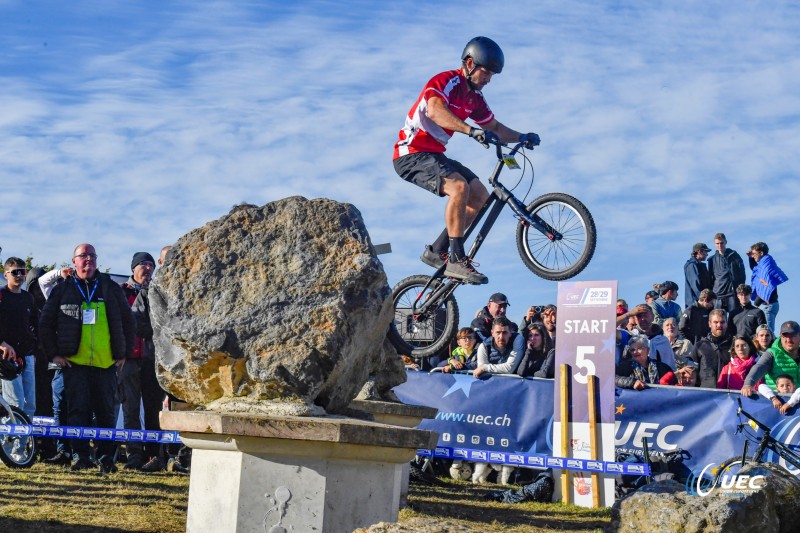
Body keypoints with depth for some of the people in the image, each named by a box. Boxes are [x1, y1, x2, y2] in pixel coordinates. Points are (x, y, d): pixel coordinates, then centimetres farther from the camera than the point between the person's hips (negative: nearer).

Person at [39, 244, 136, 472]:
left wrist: (124, 353, 10)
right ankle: (79, 455, -1)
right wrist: (53, 353, 4)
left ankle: (106, 457, 6)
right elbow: (45, 323, 12)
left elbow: (128, 322, 16)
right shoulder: (62, 290, 9)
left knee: (106, 411, 1)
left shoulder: (111, 288, 11)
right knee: (78, 410, -5)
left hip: (106, 362, 1)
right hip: (74, 361, -1)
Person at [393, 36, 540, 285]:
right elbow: (435, 111, -36)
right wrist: (472, 131, -47)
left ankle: (437, 251, 6)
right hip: (412, 153, -9)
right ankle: (456, 259, -28)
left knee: (480, 198, 2)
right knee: (459, 187, -30)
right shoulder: (445, 82, -16)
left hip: (435, 155, 9)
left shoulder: (475, 96, 11)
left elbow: (495, 128, 19)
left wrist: (522, 138, 0)